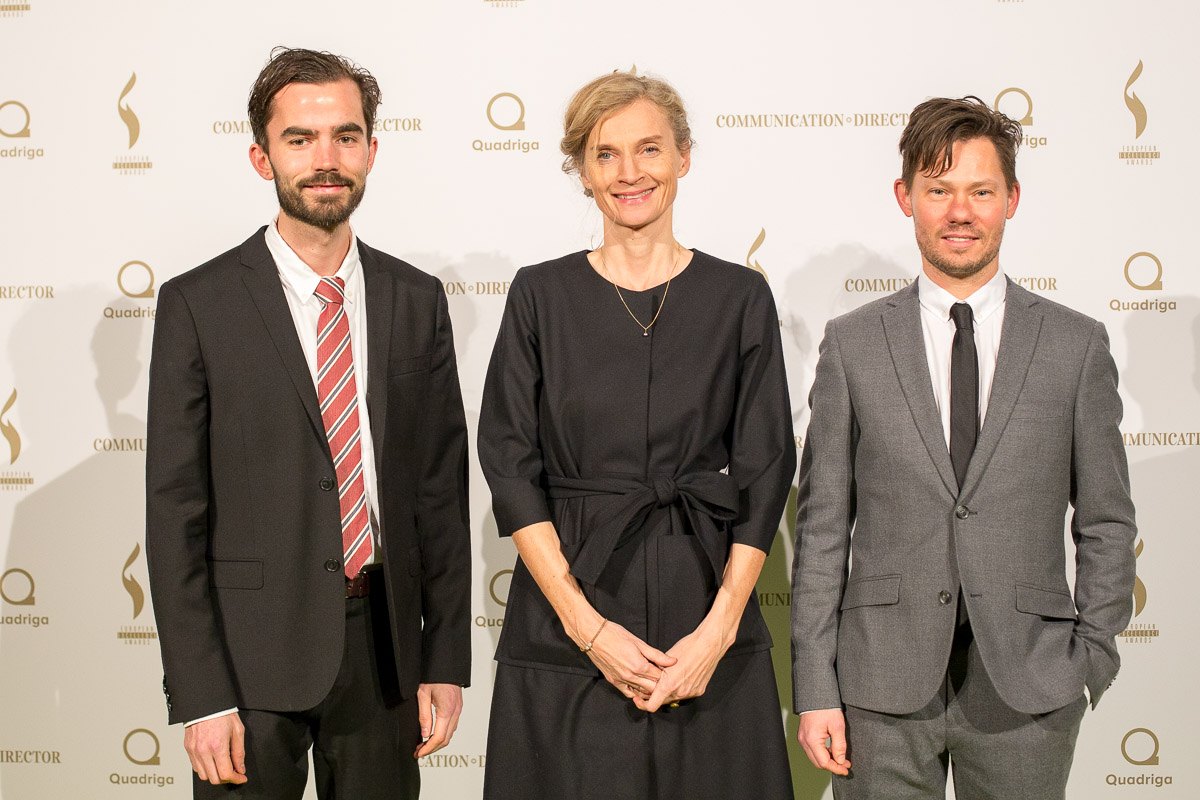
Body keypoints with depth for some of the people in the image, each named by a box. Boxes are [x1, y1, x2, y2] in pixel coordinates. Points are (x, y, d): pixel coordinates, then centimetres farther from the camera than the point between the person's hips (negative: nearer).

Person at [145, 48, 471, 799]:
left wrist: (448, 659, 3)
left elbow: (441, 485, 6)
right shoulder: (199, 305, -5)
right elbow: (175, 511, -6)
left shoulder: (416, 300, 5)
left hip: (386, 645, 3)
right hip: (252, 652, -3)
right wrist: (199, 697, -10)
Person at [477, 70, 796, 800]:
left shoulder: (741, 296, 3)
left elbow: (765, 470, 0)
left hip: (707, 610, 0)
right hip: (565, 622, 0)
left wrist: (719, 629, -10)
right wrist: (587, 625, -11)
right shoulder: (542, 294, 2)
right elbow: (510, 465, -2)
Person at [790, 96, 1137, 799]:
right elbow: (823, 526, 2)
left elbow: (1106, 522, 7)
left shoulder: (1077, 345, 3)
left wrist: (1092, 659, 0)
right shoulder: (853, 345, 3)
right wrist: (816, 688, -3)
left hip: (1028, 690, 0)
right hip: (885, 687, 0)